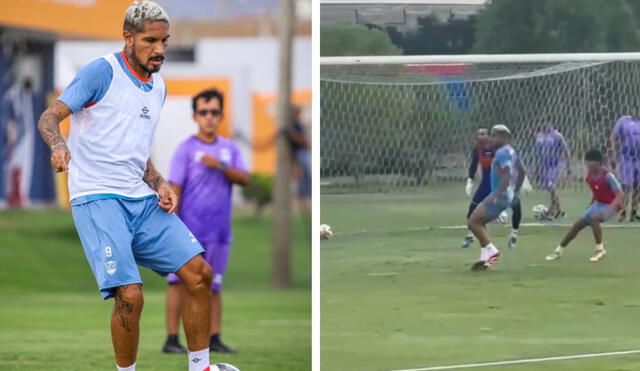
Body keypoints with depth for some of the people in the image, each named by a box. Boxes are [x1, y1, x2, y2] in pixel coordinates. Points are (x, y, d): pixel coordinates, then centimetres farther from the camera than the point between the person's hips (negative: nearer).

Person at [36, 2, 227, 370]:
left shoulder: (158, 87, 17)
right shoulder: (103, 71, -6)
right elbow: (50, 117, -10)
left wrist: (160, 185, 9)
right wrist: (58, 145, -32)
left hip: (142, 201, 7)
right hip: (98, 199, -7)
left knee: (199, 272, -2)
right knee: (130, 296, -20)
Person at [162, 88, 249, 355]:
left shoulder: (229, 148, 12)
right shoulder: (186, 148, -1)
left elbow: (244, 179, 2)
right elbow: (175, 189, -5)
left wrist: (220, 166, -14)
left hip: (219, 230, 4)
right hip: (189, 229, -4)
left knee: (214, 285, 7)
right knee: (179, 281, -7)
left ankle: (214, 339, 10)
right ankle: (172, 339, -6)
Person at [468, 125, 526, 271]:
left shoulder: (502, 152, -15)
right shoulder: (511, 152, 16)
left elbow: (507, 174, -26)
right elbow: (522, 172, 24)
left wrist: (498, 194, -29)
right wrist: (515, 191, 27)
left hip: (500, 195, -10)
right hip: (508, 196, 10)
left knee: (474, 221, -10)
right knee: (479, 222, 16)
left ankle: (490, 250, -13)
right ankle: (485, 258, 12)